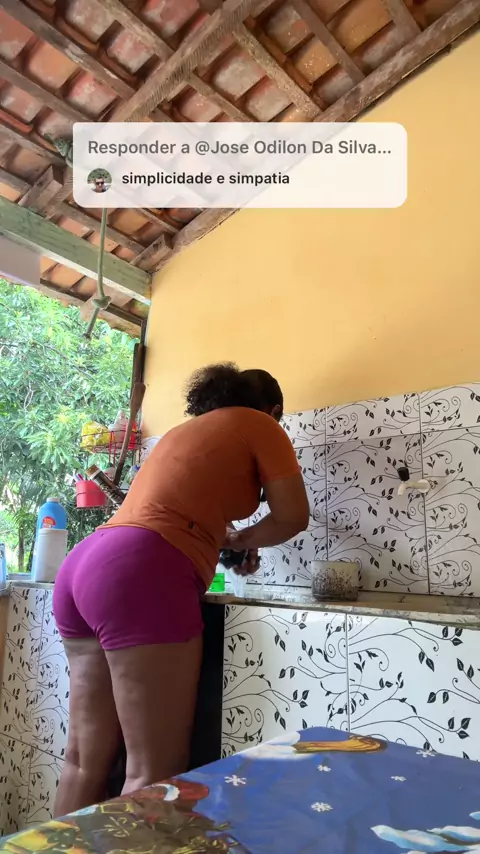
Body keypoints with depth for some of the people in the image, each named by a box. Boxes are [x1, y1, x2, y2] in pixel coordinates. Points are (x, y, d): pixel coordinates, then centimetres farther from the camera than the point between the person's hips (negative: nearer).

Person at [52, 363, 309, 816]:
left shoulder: (184, 430, 30)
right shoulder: (259, 425, 9)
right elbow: (293, 516, 5)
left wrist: (224, 539, 33)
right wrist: (244, 540, 21)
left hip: (85, 565, 9)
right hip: (140, 575, -9)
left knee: (86, 758, 14)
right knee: (153, 772, 0)